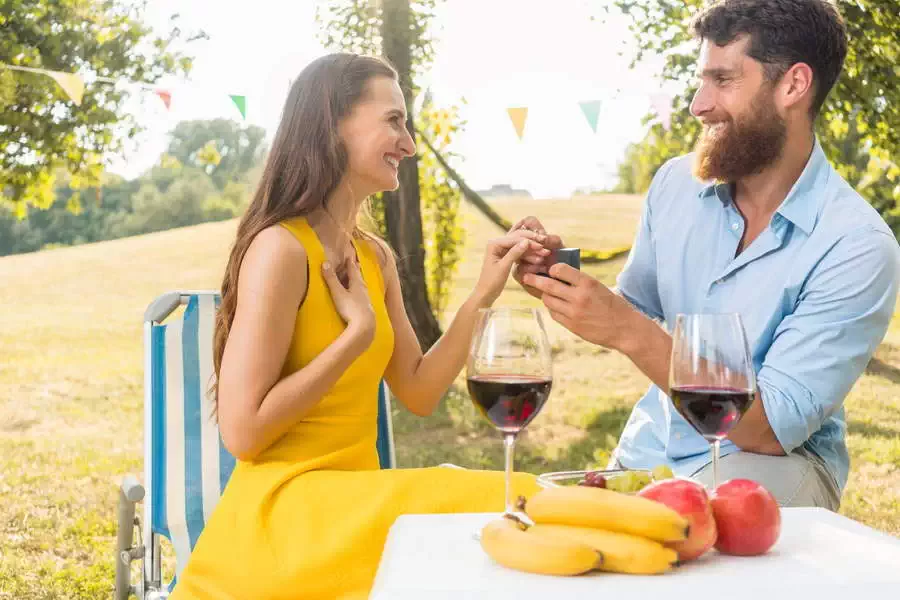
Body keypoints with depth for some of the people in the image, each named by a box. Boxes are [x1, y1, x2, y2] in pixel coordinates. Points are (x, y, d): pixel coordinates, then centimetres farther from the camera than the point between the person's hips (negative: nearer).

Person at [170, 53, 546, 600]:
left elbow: (418, 393, 11)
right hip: (284, 515, -7)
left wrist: (483, 295, 2)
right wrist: (359, 333, -15)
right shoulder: (280, 249, -15)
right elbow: (242, 430, -19)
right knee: (509, 514, -20)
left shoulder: (376, 257, 9)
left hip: (351, 501, 7)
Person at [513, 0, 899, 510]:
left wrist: (629, 331, -29)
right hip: (647, 452, 6)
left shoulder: (856, 247, -18)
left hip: (775, 463, -5)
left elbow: (775, 427, -21)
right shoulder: (675, 183, -2)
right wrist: (559, 276, -9)